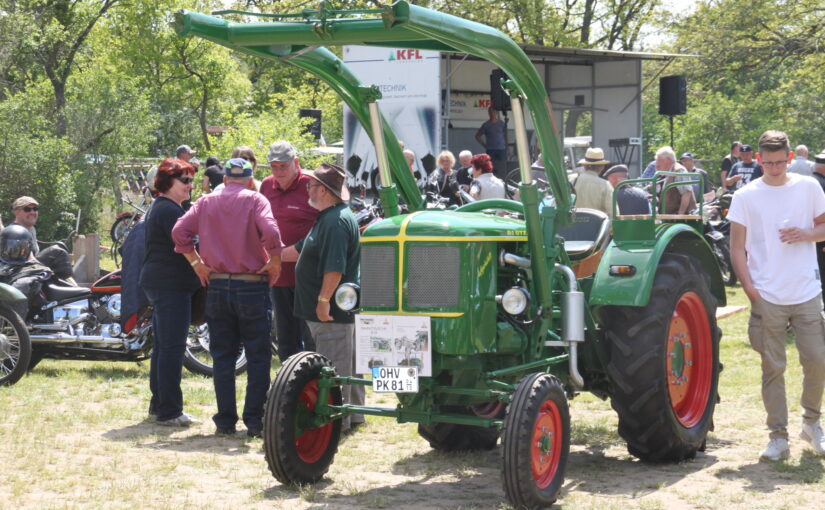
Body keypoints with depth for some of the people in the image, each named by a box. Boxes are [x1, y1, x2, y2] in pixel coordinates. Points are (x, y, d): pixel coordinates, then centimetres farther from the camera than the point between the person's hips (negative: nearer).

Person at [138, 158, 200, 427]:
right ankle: (169, 411, -8)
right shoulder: (170, 210, -14)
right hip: (171, 284, -11)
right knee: (172, 348, -9)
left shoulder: (158, 207, 20)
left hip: (157, 282, 11)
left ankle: (158, 405, 22)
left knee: (163, 347, 15)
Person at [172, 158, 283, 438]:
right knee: (258, 357, 4)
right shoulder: (255, 200, -4)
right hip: (252, 287, -3)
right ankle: (255, 421, 1)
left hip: (217, 287, 3)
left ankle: (225, 420, 9)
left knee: (222, 356, 9)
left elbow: (180, 231, -3)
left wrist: (197, 262, 3)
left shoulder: (207, 202, 7)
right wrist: (274, 264, -7)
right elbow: (270, 233, -20)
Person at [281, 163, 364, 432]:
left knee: (334, 368, -4)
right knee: (348, 365, 17)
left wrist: (324, 300, -25)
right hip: (343, 308, 11)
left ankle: (336, 420, 1)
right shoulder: (327, 218, 16)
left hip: (332, 310, -11)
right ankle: (352, 414, 27)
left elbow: (334, 268, -27)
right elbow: (301, 249, 25)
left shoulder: (336, 221, -19)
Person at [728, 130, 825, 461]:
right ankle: (778, 437, 9)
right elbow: (737, 248, 2)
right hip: (767, 296, -1)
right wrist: (750, 288, -9)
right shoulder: (746, 195, 0)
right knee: (773, 368, 2)